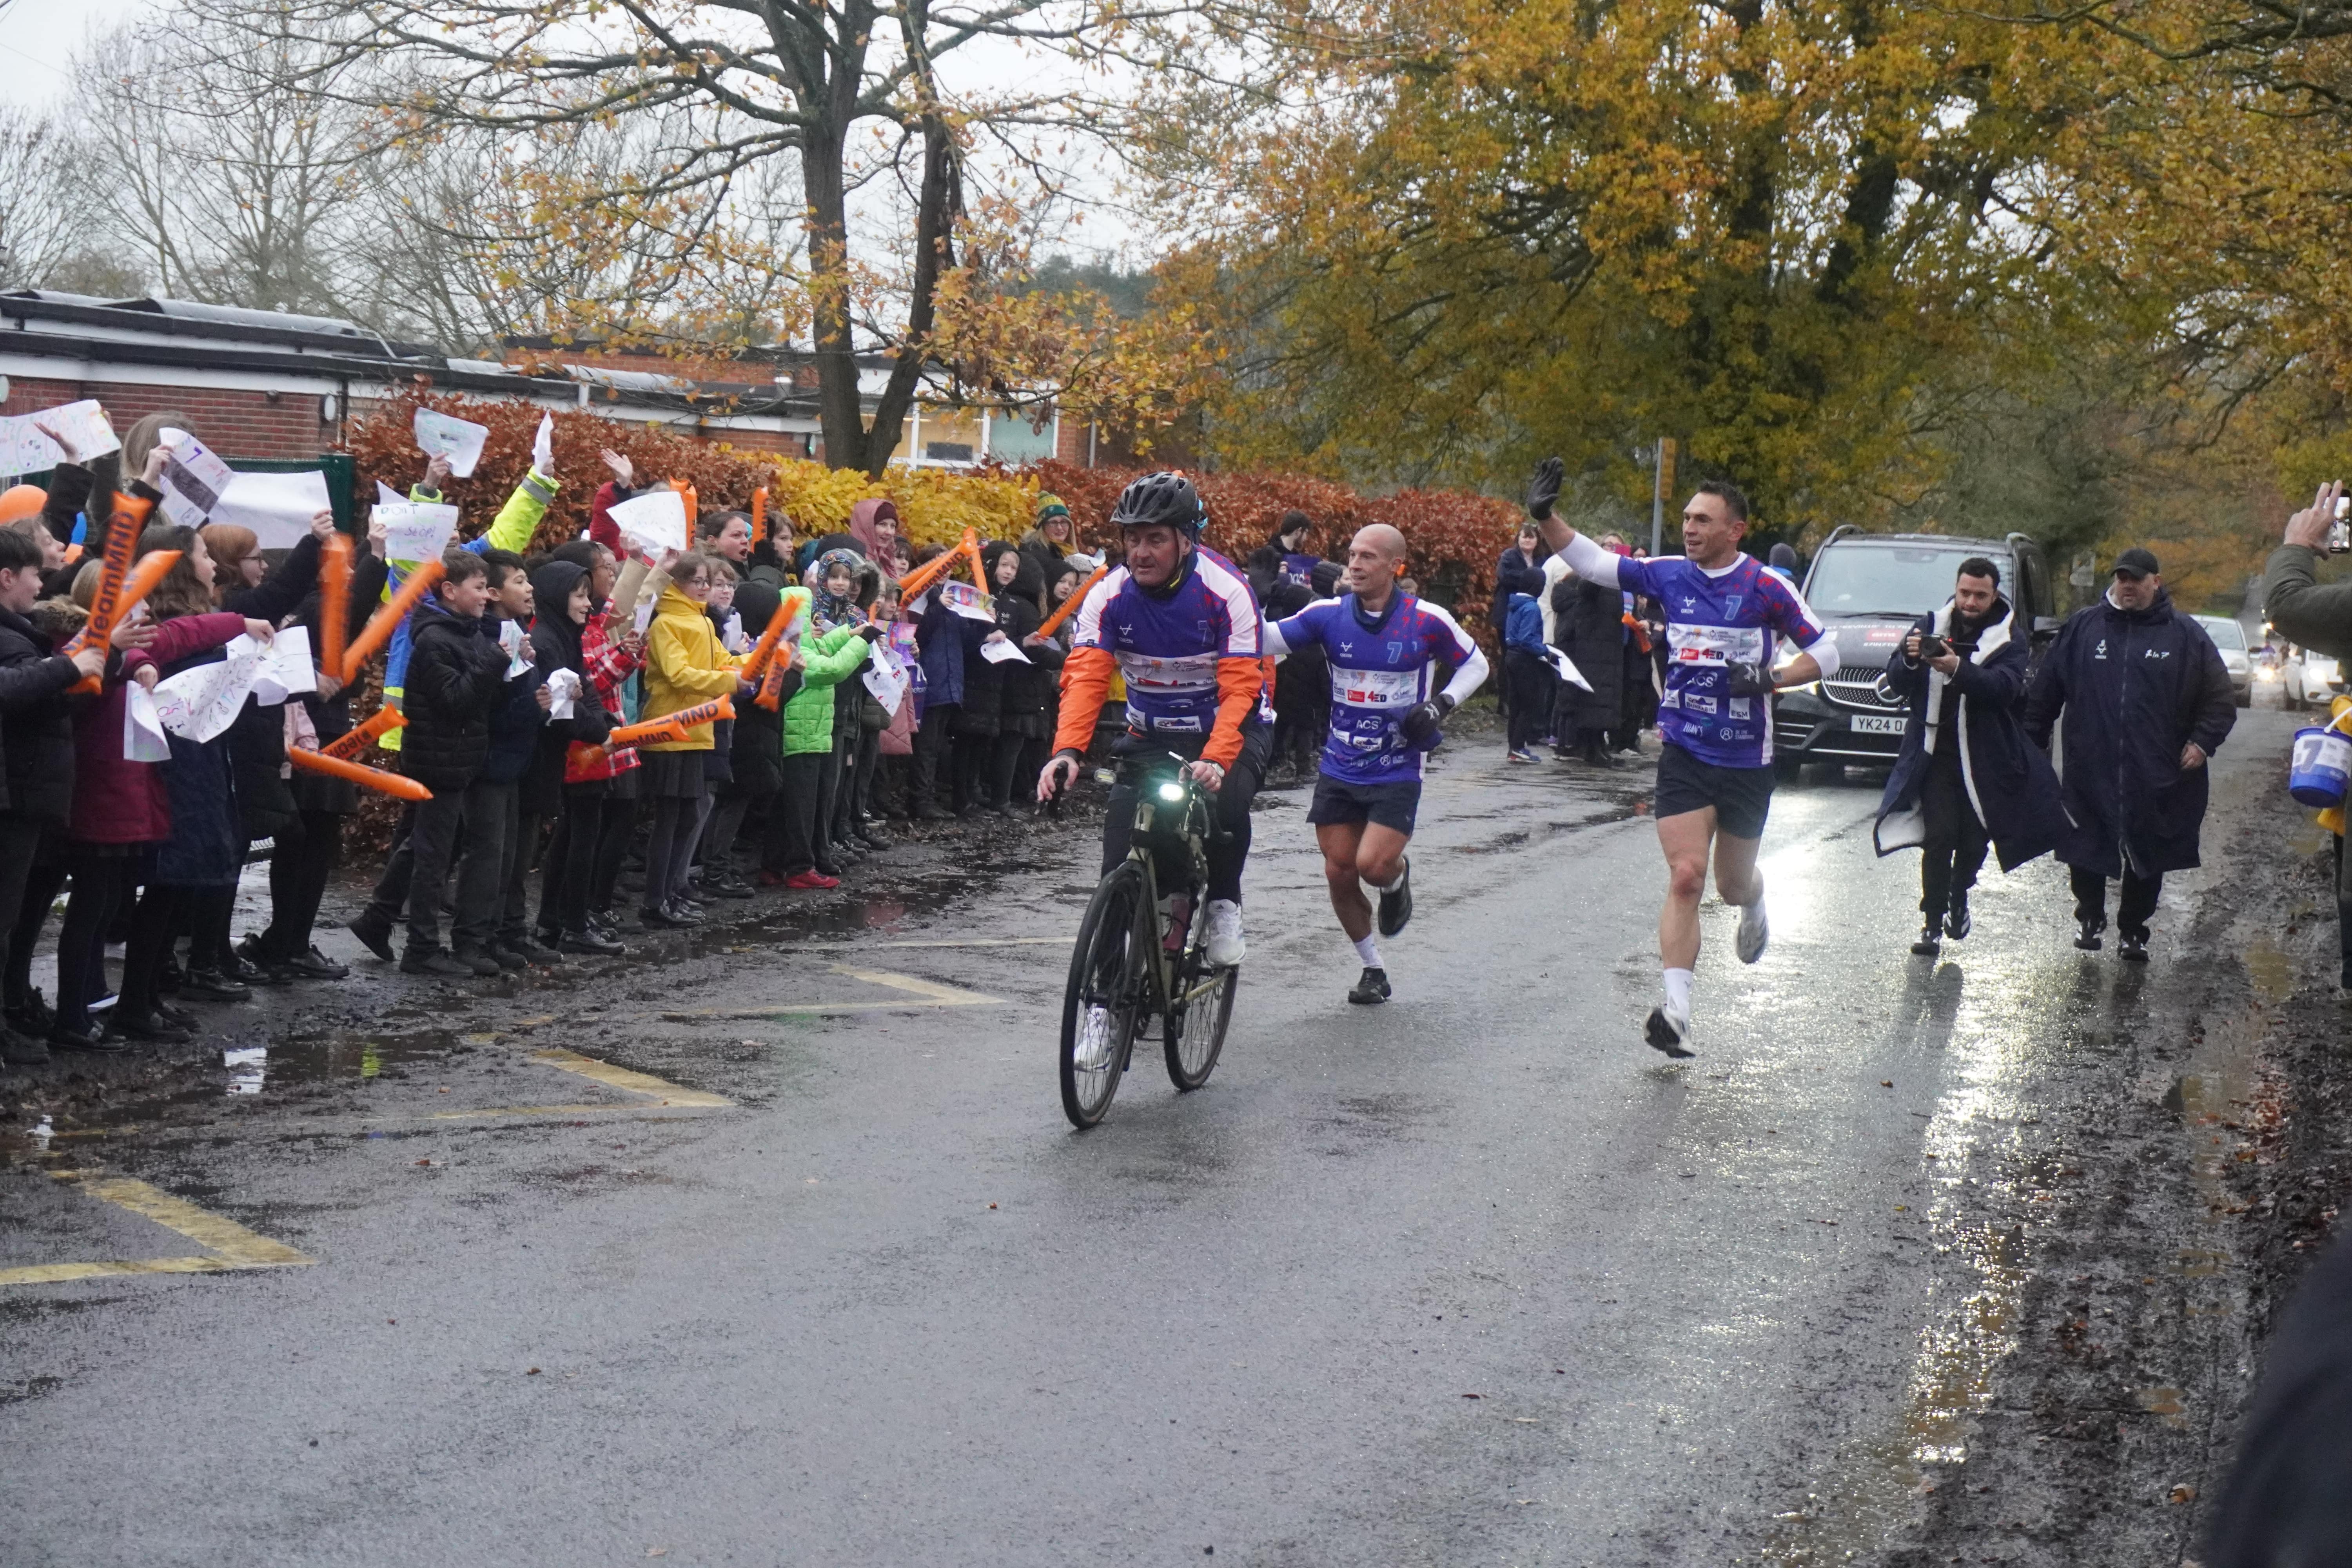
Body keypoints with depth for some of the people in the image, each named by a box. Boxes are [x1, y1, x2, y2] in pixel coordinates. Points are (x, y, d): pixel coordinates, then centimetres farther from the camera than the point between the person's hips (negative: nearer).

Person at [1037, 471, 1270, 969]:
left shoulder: (1226, 591, -22)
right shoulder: (1109, 595, -13)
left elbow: (1241, 688, -28)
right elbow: (1085, 677, -23)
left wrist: (1215, 761, -44)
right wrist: (1067, 751, -41)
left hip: (1228, 731, -3)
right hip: (1150, 736, 3)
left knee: (1225, 803, -33)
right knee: (1121, 826, -12)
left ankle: (1224, 905, -4)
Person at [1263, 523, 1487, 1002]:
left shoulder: (1427, 620, -10)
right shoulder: (1330, 615, -5)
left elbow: (1475, 664, 5)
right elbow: (1268, 639, -12)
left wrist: (1443, 703, -10)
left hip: (1397, 769, -3)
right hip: (1339, 769, 3)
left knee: (1374, 864, -18)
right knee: (1339, 874, 3)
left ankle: (1398, 877, 21)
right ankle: (1373, 969, 24)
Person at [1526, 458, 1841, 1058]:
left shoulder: (1766, 587, -8)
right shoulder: (1669, 574, 0)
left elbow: (1825, 651, -3)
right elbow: (1591, 562, 5)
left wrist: (1773, 678, -19)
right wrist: (1545, 518, -10)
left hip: (1747, 761, -1)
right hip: (1683, 755, 1)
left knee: (1733, 884, 14)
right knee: (1685, 877, -13)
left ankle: (1754, 906, 54)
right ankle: (1676, 1011, -16)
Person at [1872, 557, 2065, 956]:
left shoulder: (2008, 639, -1)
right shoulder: (1931, 626, 5)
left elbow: (2006, 686, -21)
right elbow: (1896, 685, 1)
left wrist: (1958, 669, -38)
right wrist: (1909, 660, -23)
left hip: (1985, 759, 0)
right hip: (1936, 754, 0)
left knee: (1974, 840, 8)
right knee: (1939, 837, -10)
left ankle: (1959, 896, 37)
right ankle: (1933, 923, -5)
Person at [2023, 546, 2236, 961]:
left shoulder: (2186, 635, 2)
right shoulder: (2082, 627, 4)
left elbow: (2220, 699, 7)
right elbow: (2044, 691, 9)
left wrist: (2203, 742, -4)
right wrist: (2032, 741, 5)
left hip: (2156, 778, 0)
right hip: (2090, 771, 1)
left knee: (2147, 858, 8)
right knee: (2086, 852, 8)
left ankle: (2132, 930, 22)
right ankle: (2089, 918, 28)